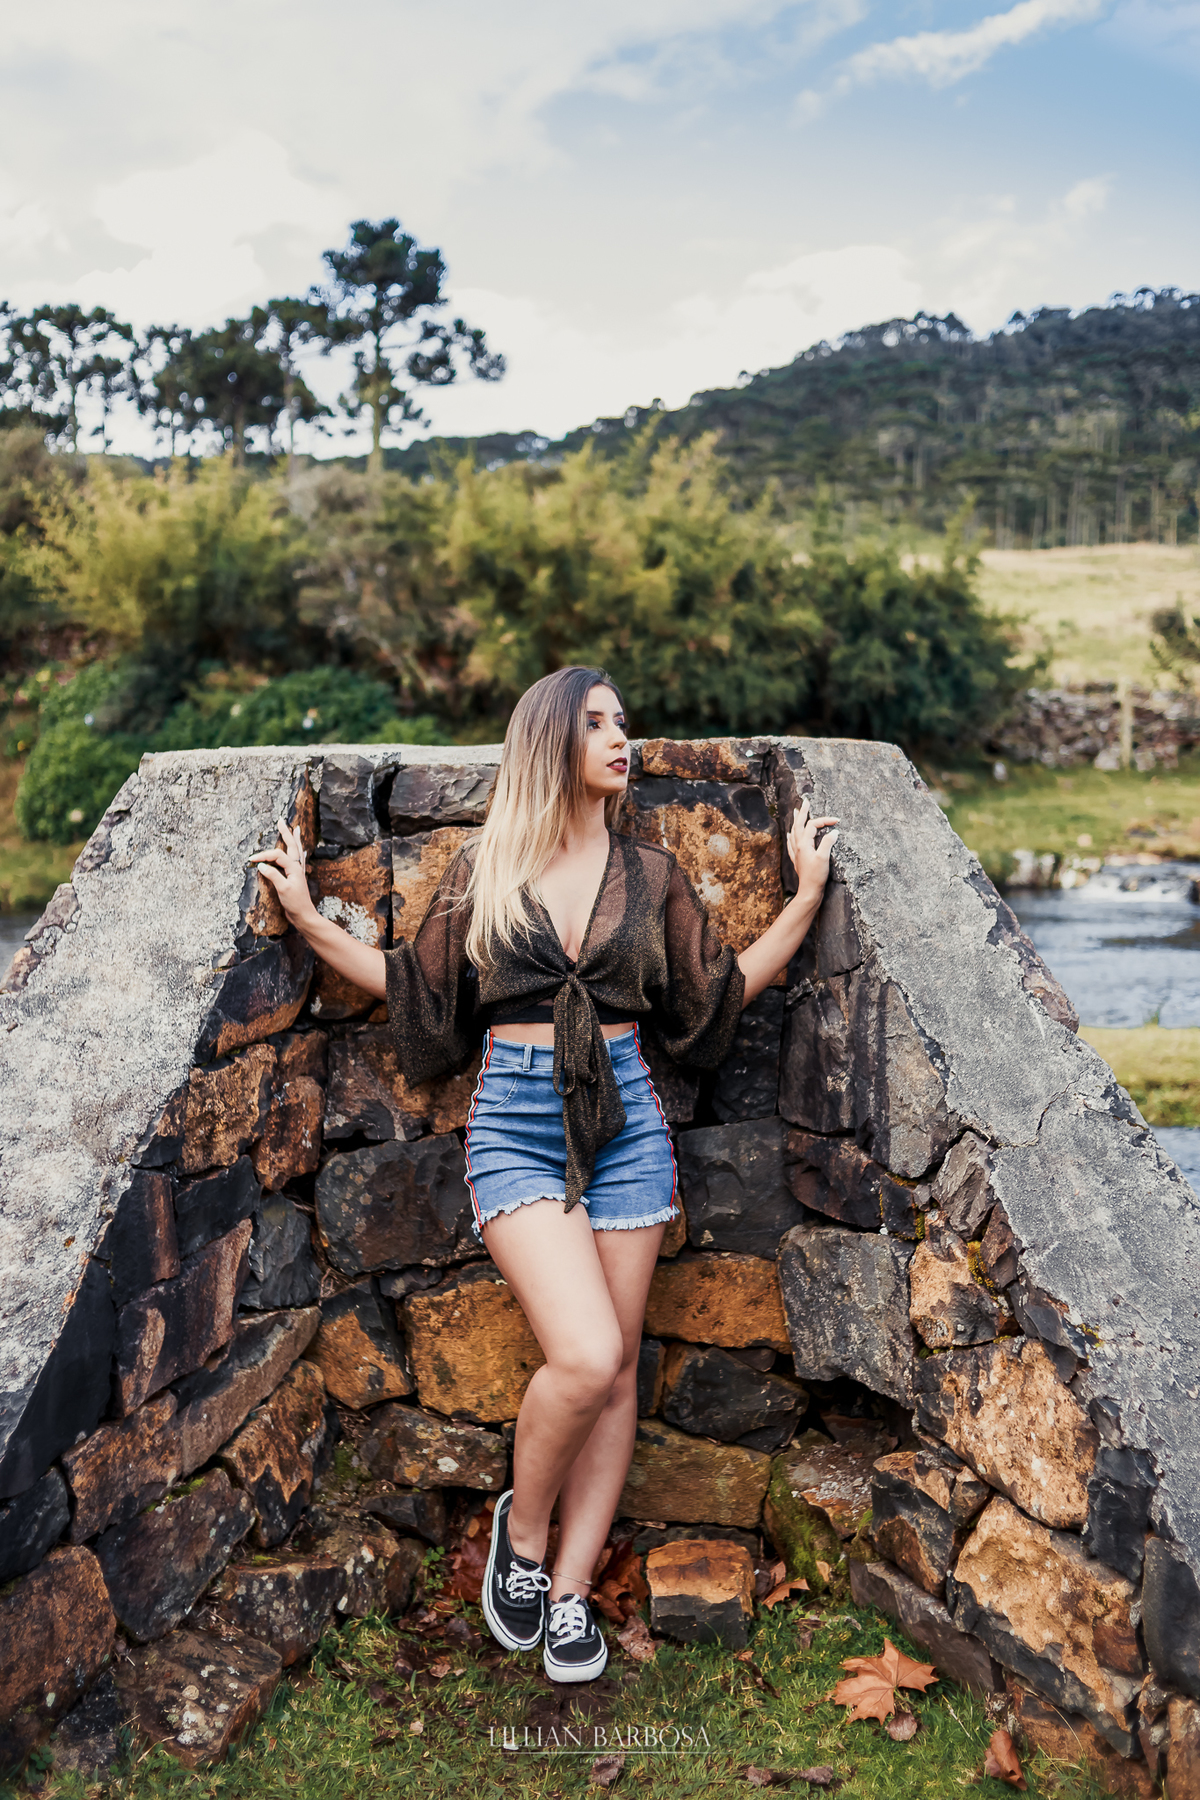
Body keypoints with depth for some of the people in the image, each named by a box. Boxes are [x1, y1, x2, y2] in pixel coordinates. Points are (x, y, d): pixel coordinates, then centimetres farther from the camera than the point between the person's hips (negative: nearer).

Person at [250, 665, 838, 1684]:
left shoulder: (649, 873, 9)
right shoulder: (484, 869, 5)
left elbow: (721, 992, 12)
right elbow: (415, 985, 13)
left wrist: (807, 896, 10)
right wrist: (309, 917, 8)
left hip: (625, 1119, 3)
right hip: (517, 1123, -3)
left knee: (617, 1368, 5)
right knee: (584, 1354, -17)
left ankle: (571, 1589, 19)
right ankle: (522, 1526, 12)